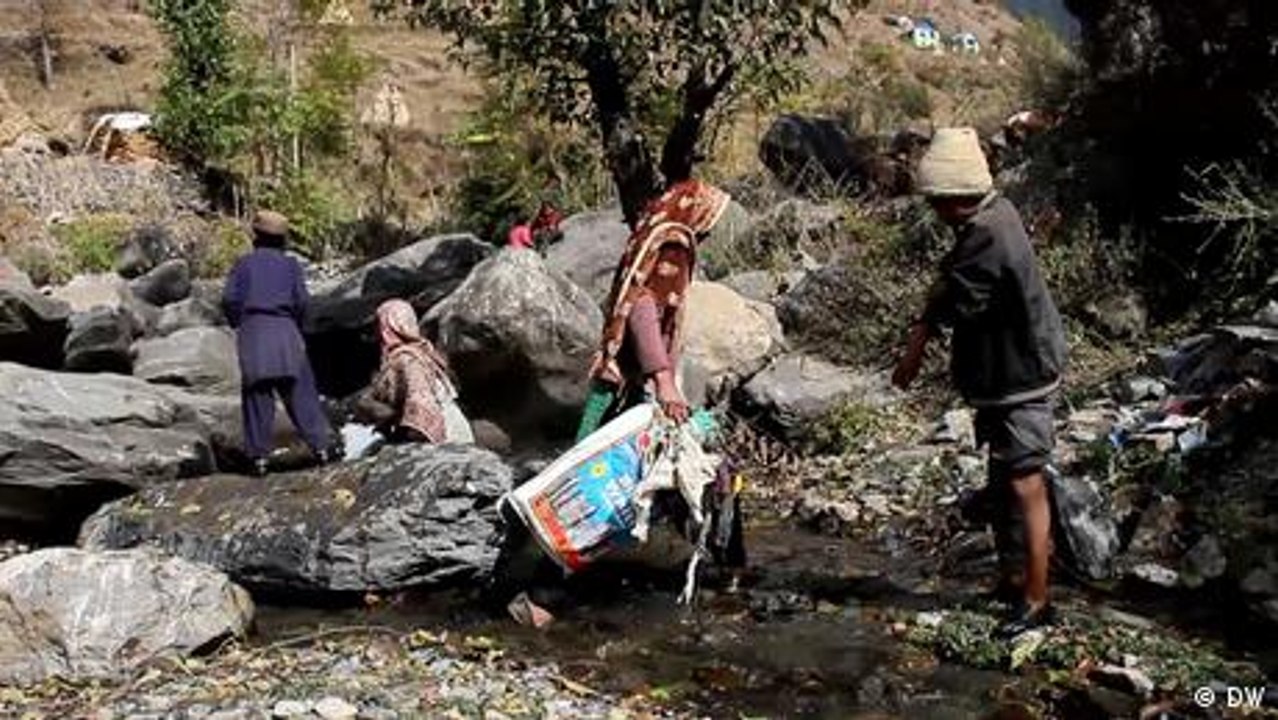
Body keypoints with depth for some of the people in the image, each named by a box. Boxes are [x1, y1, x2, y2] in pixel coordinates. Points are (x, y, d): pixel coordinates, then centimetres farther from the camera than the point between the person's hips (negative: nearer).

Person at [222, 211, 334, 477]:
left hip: (252, 330, 0)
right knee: (299, 391, 2)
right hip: (284, 328, 0)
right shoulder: (290, 264, 8)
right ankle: (319, 445, -2)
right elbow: (301, 300, -2)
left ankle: (259, 456, 1)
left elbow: (229, 299, -2)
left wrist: (238, 324, 13)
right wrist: (297, 326, 14)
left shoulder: (244, 263, 7)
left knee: (257, 394, 3)